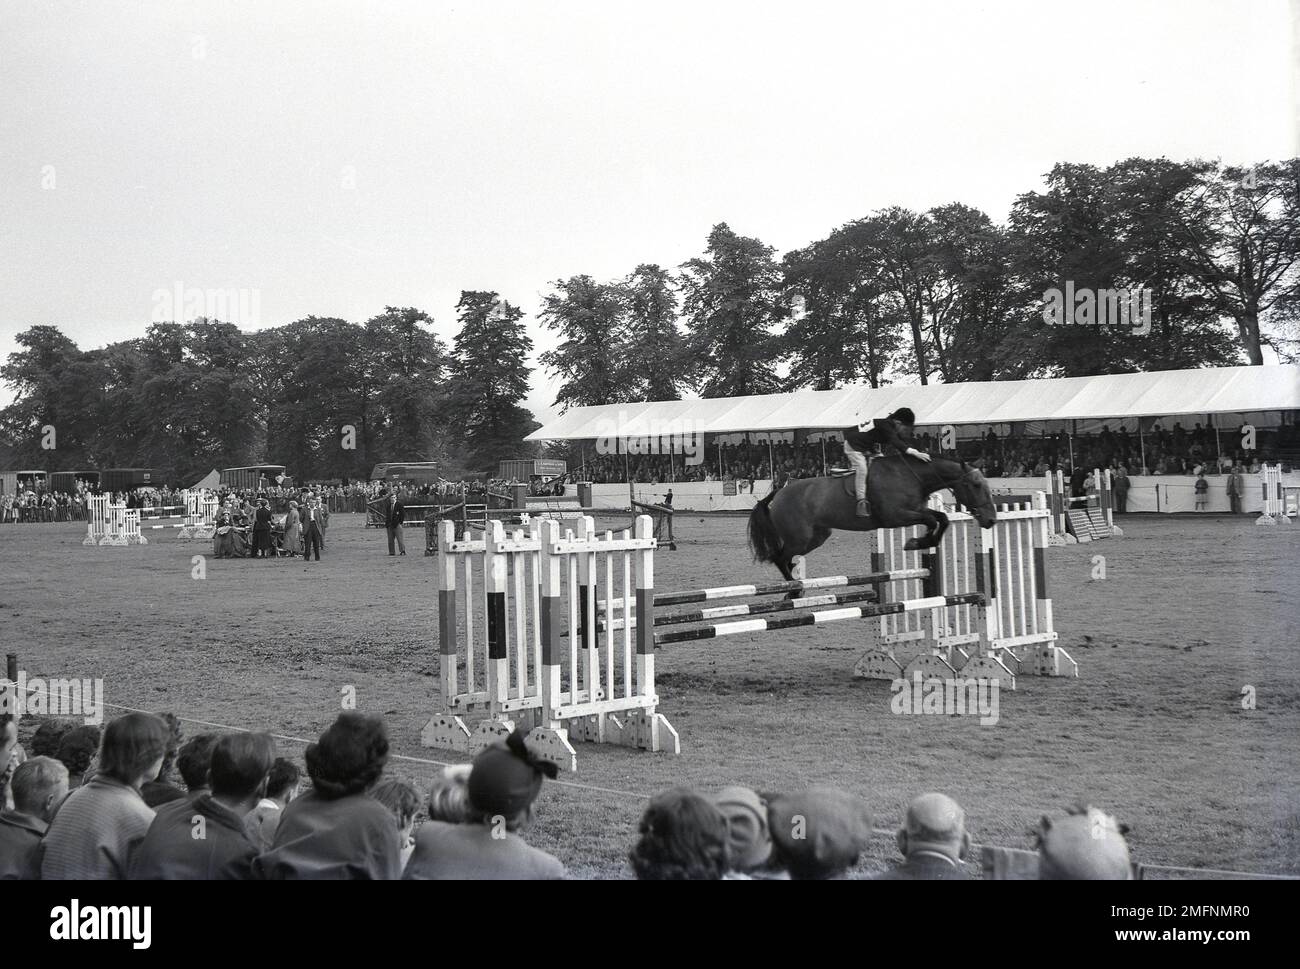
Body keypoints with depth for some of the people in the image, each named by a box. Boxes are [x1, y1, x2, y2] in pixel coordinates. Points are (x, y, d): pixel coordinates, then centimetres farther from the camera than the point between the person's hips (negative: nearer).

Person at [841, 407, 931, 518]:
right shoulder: (885, 425, -32)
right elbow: (895, 443, -44)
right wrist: (915, 453, -51)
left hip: (870, 449, 9)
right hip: (854, 445, -9)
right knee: (862, 469, -27)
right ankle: (862, 502, -32)